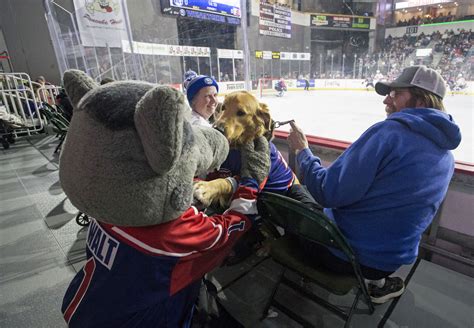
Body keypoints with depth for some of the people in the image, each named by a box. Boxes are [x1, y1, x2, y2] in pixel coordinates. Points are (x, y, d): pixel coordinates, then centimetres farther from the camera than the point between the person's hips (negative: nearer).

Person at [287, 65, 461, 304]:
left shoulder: (388, 131, -24)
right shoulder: (447, 158, 1)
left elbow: (328, 193, -27)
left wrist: (302, 151, -14)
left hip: (344, 253, -6)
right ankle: (377, 282, 31)